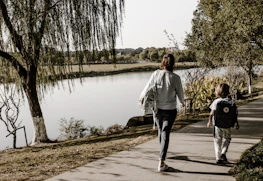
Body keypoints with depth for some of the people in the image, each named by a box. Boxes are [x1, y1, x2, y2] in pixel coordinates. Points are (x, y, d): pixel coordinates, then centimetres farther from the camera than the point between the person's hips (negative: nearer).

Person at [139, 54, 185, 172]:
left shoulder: (156, 74, -10)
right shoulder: (175, 78, -14)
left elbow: (147, 88, -1)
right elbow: (180, 93, -2)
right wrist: (182, 102, 21)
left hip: (157, 108, 3)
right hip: (170, 110, -3)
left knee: (160, 130, 24)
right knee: (165, 133, 2)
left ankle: (163, 153, 46)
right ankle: (161, 162, -4)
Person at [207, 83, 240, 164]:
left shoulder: (216, 101, -3)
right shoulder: (231, 102, 0)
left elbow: (212, 112, -6)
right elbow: (234, 114, 2)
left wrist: (210, 121, 6)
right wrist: (237, 123, 13)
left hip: (217, 124, -1)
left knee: (217, 141, 9)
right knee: (226, 139, 20)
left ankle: (218, 158, 8)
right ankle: (223, 153, 1)